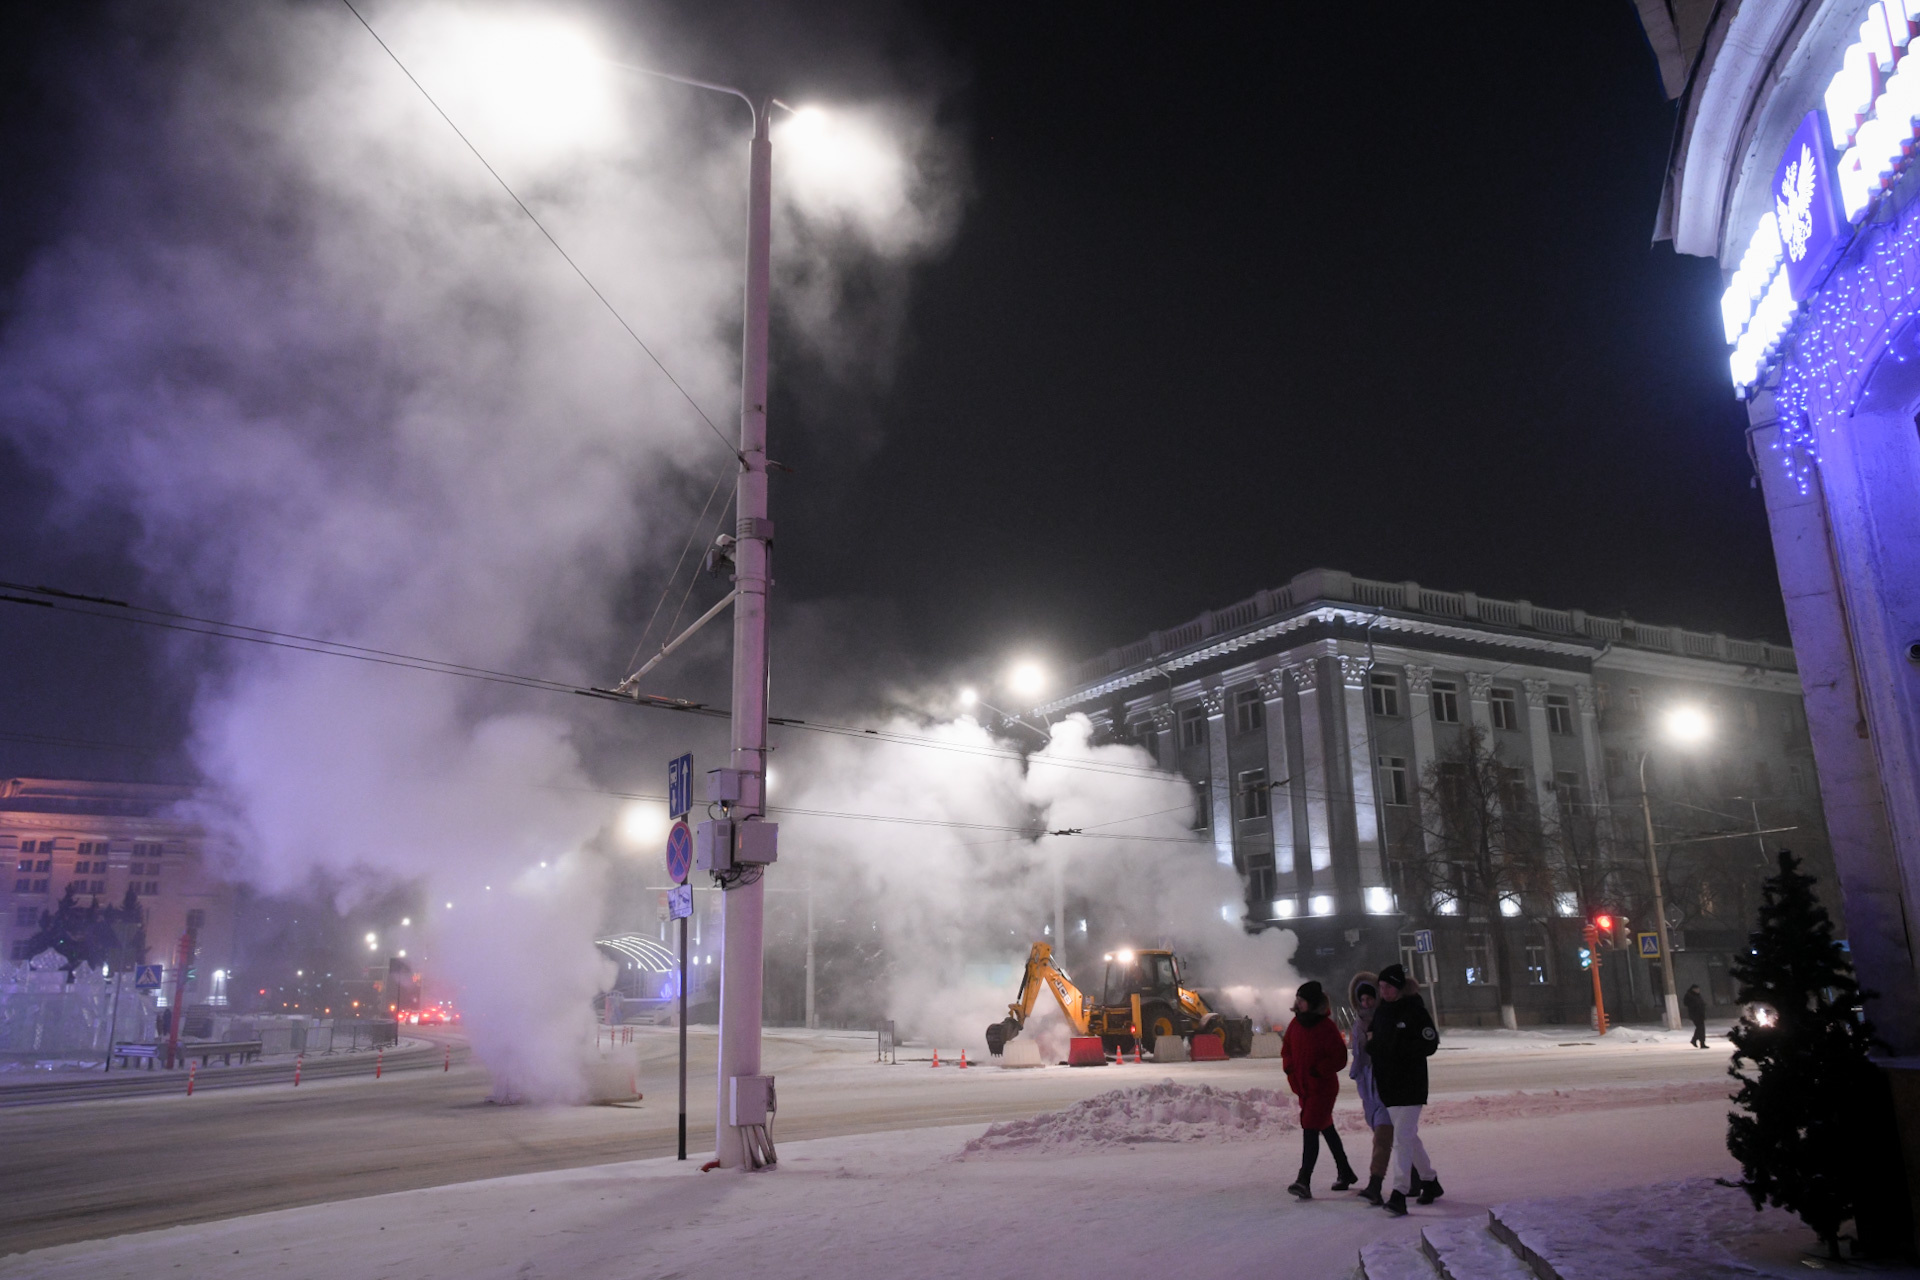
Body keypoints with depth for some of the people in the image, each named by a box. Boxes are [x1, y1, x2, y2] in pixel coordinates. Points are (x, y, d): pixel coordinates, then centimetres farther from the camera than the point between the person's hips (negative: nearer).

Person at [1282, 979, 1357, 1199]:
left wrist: (1318, 1069, -24)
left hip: (1323, 1088, -8)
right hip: (1303, 1088, 8)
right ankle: (1345, 1173, 36)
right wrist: (1289, 1064, -4)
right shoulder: (1295, 1024, 4)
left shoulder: (1326, 1027, -17)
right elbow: (1286, 1049, 15)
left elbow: (1340, 1058, -15)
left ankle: (1304, 1181, -20)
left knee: (1310, 1131, -16)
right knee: (1326, 1129, 20)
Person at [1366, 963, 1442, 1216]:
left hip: (1410, 1085, -7)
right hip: (1387, 1084, 7)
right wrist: (1371, 1043, -5)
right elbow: (1372, 1046, 18)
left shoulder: (1414, 1011, -11)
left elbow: (1429, 1045, -16)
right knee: (1408, 1137, 17)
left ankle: (1399, 1194, -12)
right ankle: (1429, 1181, 33)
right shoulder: (1381, 1013, 10)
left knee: (1402, 1138, -11)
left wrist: (1396, 1047, -19)